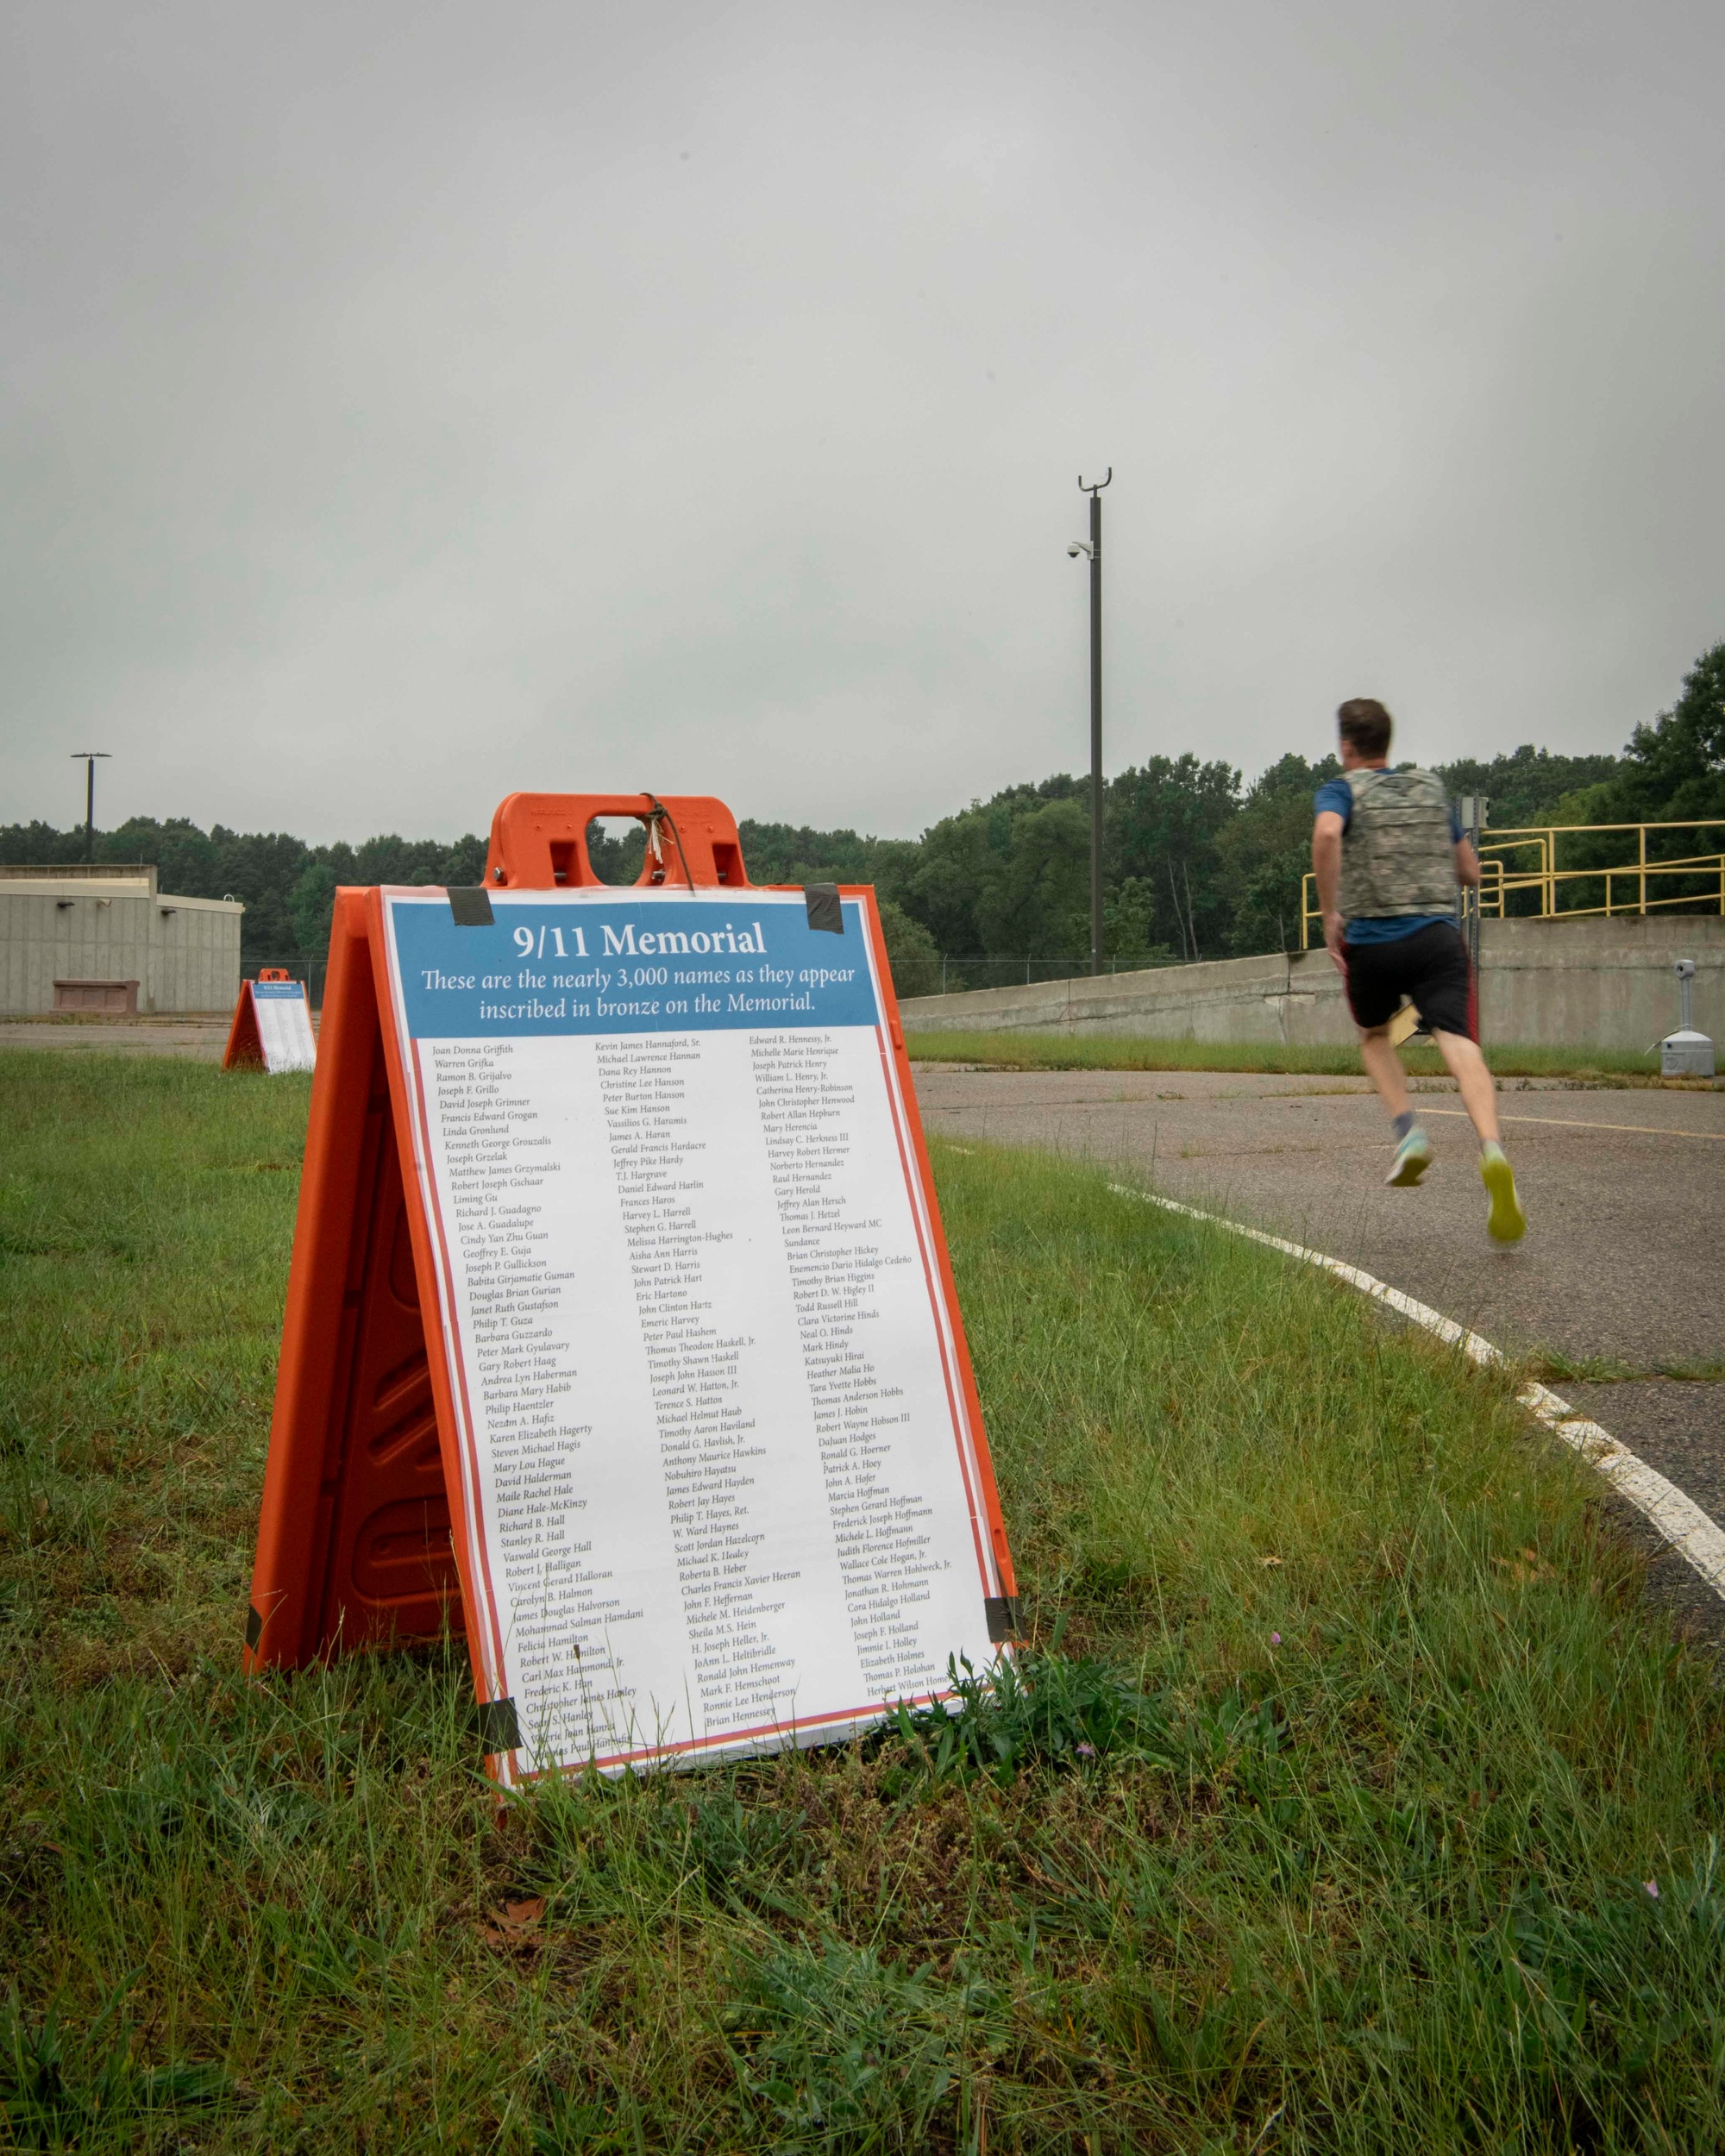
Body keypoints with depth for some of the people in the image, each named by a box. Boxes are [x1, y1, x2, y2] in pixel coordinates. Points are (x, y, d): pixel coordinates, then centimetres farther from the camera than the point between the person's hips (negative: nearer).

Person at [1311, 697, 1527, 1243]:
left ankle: (1407, 1131, 5)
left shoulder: (1342, 790, 5)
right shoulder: (1432, 788, 19)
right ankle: (1492, 1150, -40)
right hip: (1439, 936, 2)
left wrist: (1329, 912, -14)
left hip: (1370, 942, -2)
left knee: (1374, 1037, 26)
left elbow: (1327, 834, -20)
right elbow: (1470, 871, 24)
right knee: (1460, 1045, -15)